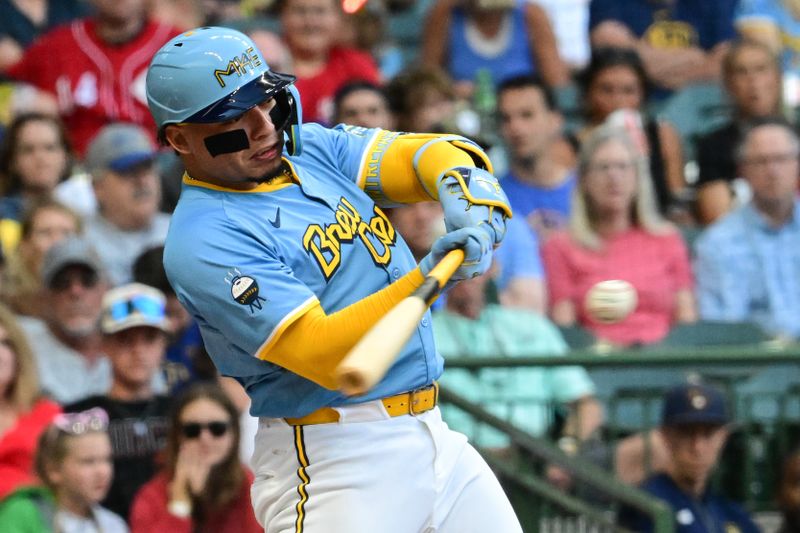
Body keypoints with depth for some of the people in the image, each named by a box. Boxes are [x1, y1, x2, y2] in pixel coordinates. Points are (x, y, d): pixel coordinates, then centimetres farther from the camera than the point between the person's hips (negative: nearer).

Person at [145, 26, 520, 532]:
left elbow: (421, 155, 0)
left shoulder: (312, 147, 10)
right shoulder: (203, 240, -15)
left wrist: (466, 194, -22)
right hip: (334, 464, -7)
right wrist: (424, 281, -33)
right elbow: (320, 355, -24)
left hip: (435, 435, 8)